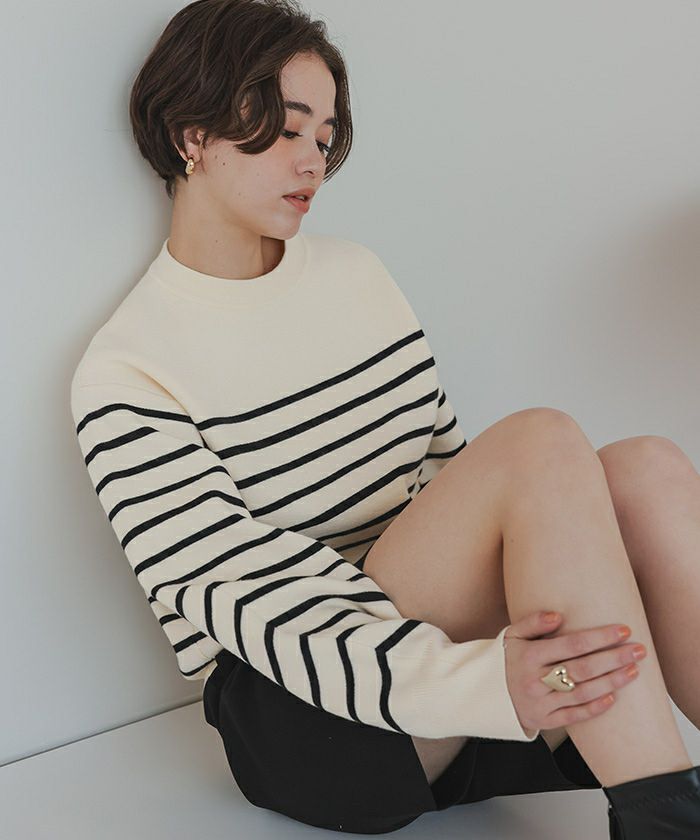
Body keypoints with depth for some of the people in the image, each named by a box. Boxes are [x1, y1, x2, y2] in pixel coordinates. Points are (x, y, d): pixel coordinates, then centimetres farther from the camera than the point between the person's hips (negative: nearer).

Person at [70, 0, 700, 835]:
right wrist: (476, 685, -32)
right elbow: (244, 600, -16)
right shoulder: (124, 373, -6)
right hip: (306, 727, -6)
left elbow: (452, 466, 11)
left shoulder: (355, 271, 15)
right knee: (545, 443, -26)